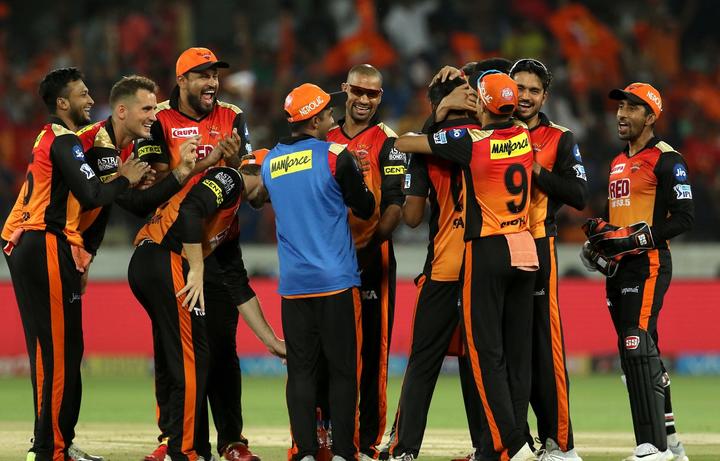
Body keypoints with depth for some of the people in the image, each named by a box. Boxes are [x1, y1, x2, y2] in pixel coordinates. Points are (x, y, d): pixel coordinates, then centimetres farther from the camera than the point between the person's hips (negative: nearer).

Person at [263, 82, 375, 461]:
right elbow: (365, 209, 0)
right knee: (342, 369, 1)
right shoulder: (335, 156, -9)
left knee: (301, 370, 5)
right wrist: (357, 173, 17)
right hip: (337, 281, -4)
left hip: (293, 284, 4)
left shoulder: (270, 162, 7)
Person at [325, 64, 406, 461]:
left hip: (371, 259, -5)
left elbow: (395, 205, -9)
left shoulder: (387, 142, 0)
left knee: (371, 353, -4)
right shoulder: (325, 140, 14)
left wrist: (373, 246, -23)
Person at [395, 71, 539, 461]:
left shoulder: (470, 140, -12)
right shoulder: (523, 136, 4)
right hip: (525, 249, 6)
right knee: (517, 352, 9)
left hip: (487, 251, -6)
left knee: (487, 353, -4)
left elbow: (404, 144, -4)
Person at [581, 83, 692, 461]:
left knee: (638, 348, -18)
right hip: (618, 269, 9)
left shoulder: (666, 159, -7)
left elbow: (684, 217, -14)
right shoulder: (618, 163, 20)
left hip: (649, 264, -9)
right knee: (641, 354, 10)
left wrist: (636, 240, -20)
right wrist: (598, 241, 7)